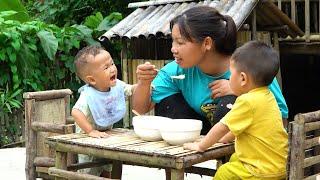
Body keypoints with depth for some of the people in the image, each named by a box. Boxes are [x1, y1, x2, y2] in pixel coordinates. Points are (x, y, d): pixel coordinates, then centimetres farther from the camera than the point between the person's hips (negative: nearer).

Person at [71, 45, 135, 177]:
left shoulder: (117, 85, -15)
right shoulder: (88, 96, -37)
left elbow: (131, 90, 0)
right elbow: (76, 112, -46)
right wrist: (91, 131, -46)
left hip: (106, 134, 6)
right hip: (89, 139, -6)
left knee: (106, 171, 22)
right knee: (90, 173, 8)